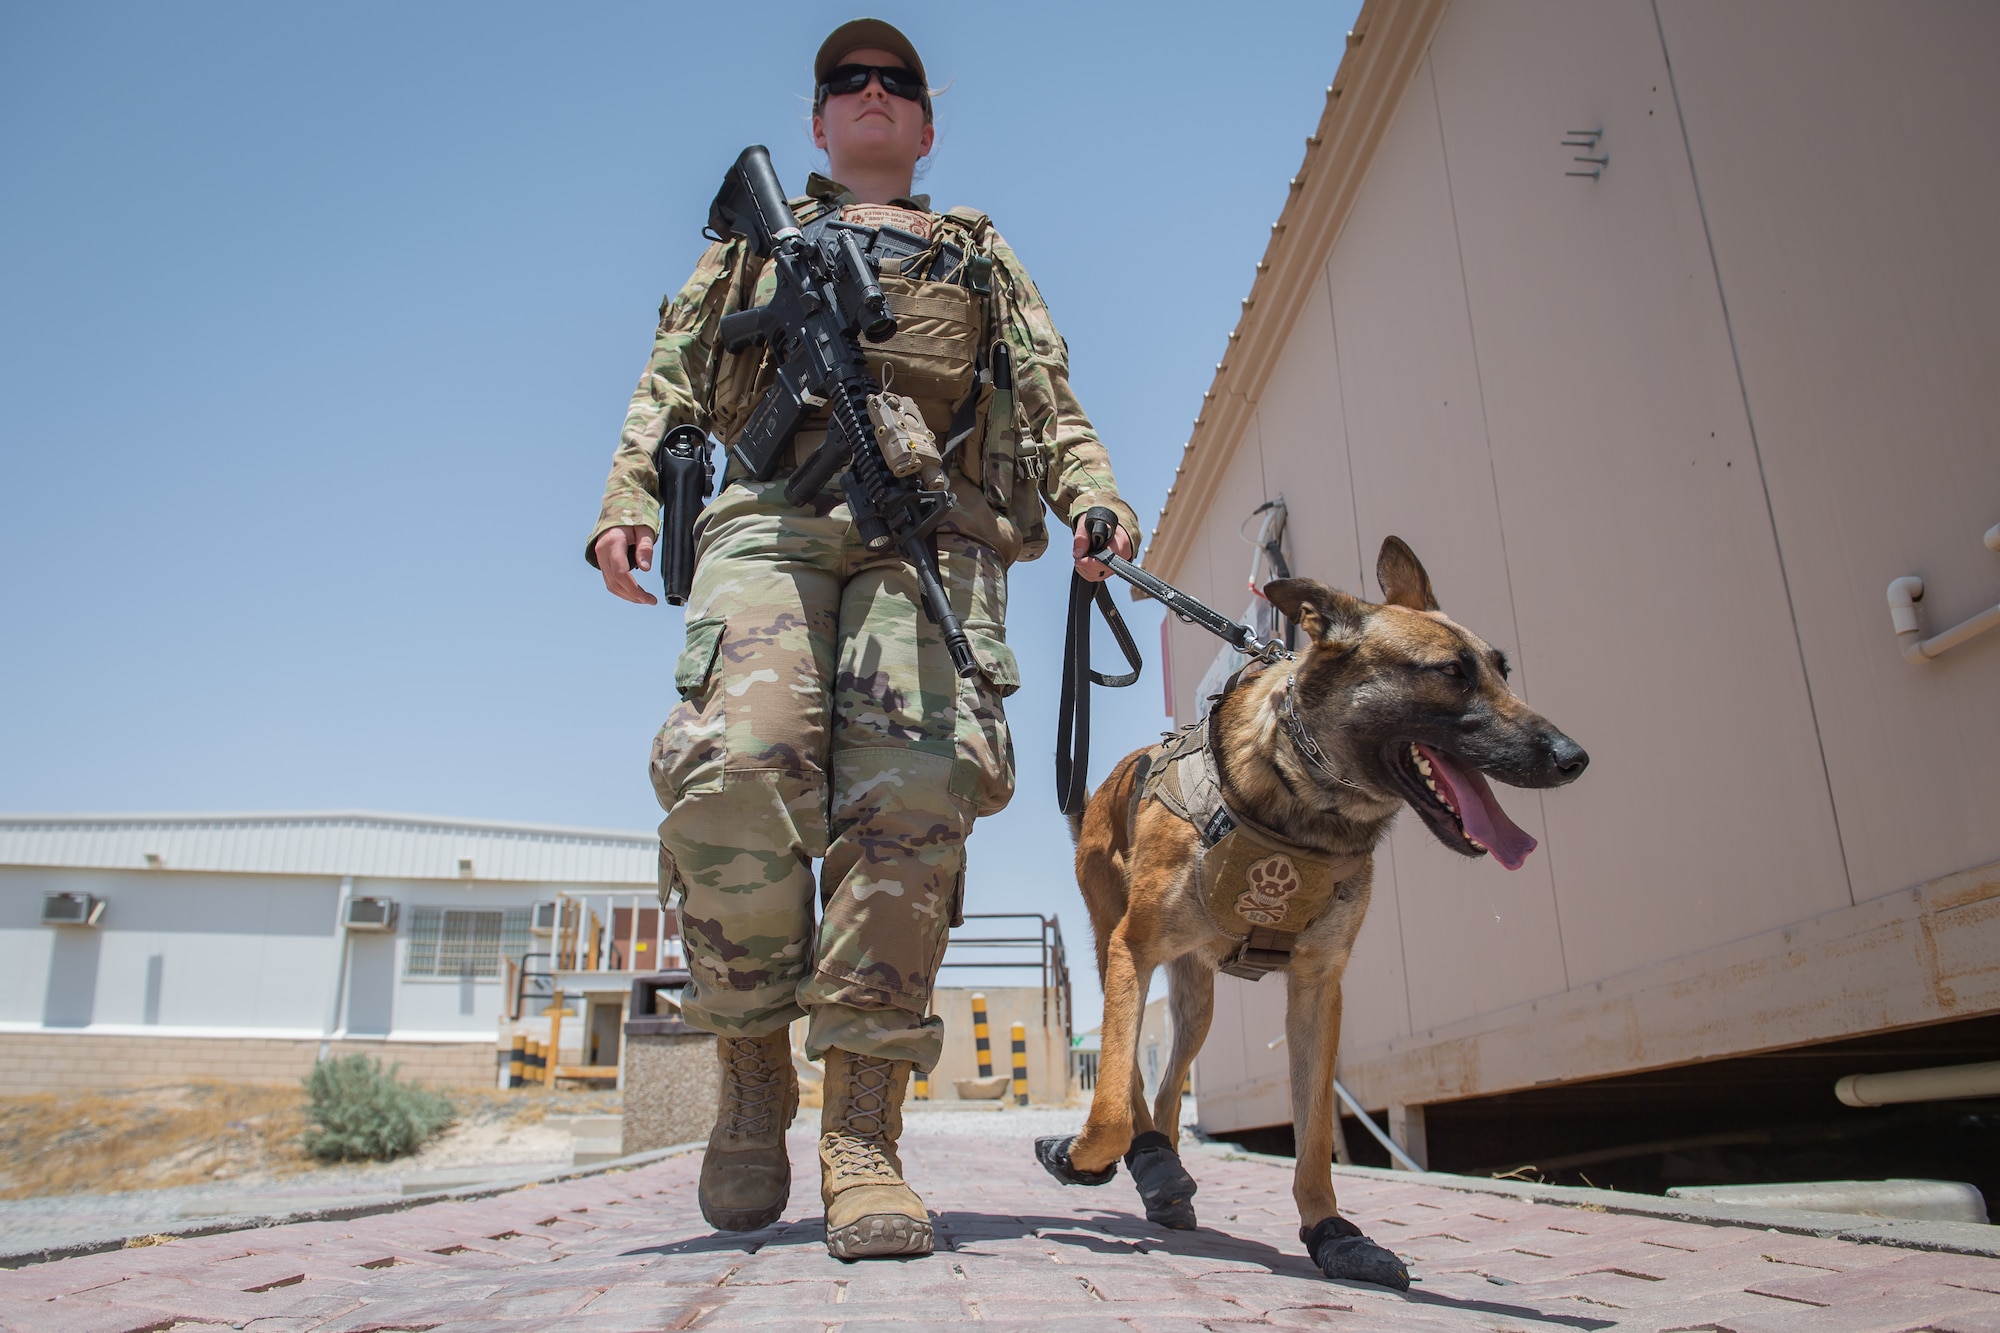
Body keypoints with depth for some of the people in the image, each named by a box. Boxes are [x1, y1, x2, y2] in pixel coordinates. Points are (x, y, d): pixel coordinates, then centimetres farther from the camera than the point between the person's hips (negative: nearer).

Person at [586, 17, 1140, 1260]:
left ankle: (864, 1133, -17)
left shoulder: (979, 253, 34)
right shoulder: (756, 234, 34)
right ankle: (753, 1070, -6)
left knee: (910, 793, -20)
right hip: (771, 512, 0)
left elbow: (1048, 395, 21)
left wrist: (1093, 495, 0)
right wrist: (628, 494, 4)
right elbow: (676, 373, 22)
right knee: (735, 767, -25)